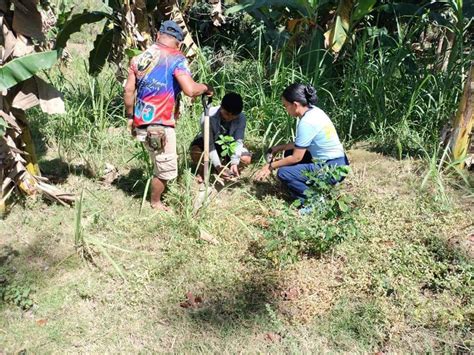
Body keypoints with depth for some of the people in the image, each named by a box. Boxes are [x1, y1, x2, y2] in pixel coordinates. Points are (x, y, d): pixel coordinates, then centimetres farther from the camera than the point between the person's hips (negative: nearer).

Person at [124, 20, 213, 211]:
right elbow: (190, 90, -24)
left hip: (142, 121, 8)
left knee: (161, 164, 26)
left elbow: (128, 90, 8)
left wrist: (130, 116, 18)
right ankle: (155, 203, 27)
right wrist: (206, 87, -5)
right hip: (160, 125, -8)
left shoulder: (140, 57, 9)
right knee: (166, 169, 10)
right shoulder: (176, 59, -11)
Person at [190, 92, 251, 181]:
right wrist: (218, 166, -41)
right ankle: (203, 169, 0)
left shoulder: (241, 118, -27)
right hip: (209, 142, -2)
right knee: (196, 152, -34)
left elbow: (238, 141, -27)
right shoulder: (208, 116, -34)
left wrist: (234, 163, -39)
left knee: (246, 159, -23)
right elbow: (209, 144, -33)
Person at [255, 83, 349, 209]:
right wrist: (279, 148, 14)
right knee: (289, 153, 18)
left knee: (283, 173, -13)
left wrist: (271, 166, -5)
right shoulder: (314, 110, 4)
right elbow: (300, 144, 15)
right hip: (337, 162, 10)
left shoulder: (306, 123, -22)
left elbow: (297, 157, -16)